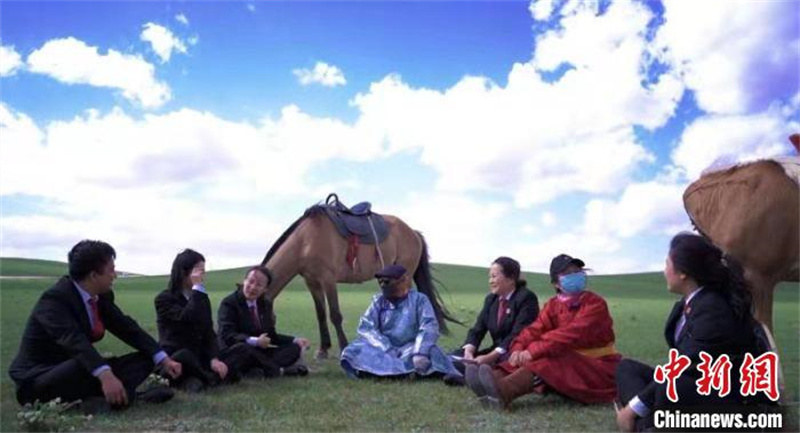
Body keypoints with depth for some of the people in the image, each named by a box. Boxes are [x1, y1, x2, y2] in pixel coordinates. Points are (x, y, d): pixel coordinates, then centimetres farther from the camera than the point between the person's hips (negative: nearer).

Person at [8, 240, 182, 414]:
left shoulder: (102, 297, 1)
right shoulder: (54, 299, -23)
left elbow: (127, 328, 0)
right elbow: (73, 340, -39)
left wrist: (163, 359, -11)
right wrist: (105, 375, -54)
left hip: (77, 370, 8)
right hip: (37, 380, -8)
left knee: (143, 359, -2)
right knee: (85, 366, -38)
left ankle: (111, 395, -25)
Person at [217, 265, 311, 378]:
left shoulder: (266, 304, 11)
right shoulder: (229, 303, -10)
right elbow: (227, 335, -22)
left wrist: (295, 340, -2)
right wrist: (255, 341, -34)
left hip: (260, 351, 7)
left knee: (294, 348, -9)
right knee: (242, 347, -38)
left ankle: (258, 371, -31)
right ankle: (278, 370, -23)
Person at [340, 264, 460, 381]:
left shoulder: (419, 299, -4)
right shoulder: (379, 301, 3)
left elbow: (429, 327, -16)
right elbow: (366, 327, -8)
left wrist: (420, 352, -34)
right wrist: (387, 349, -23)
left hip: (409, 348, -2)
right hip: (384, 348, 3)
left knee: (430, 352, -32)